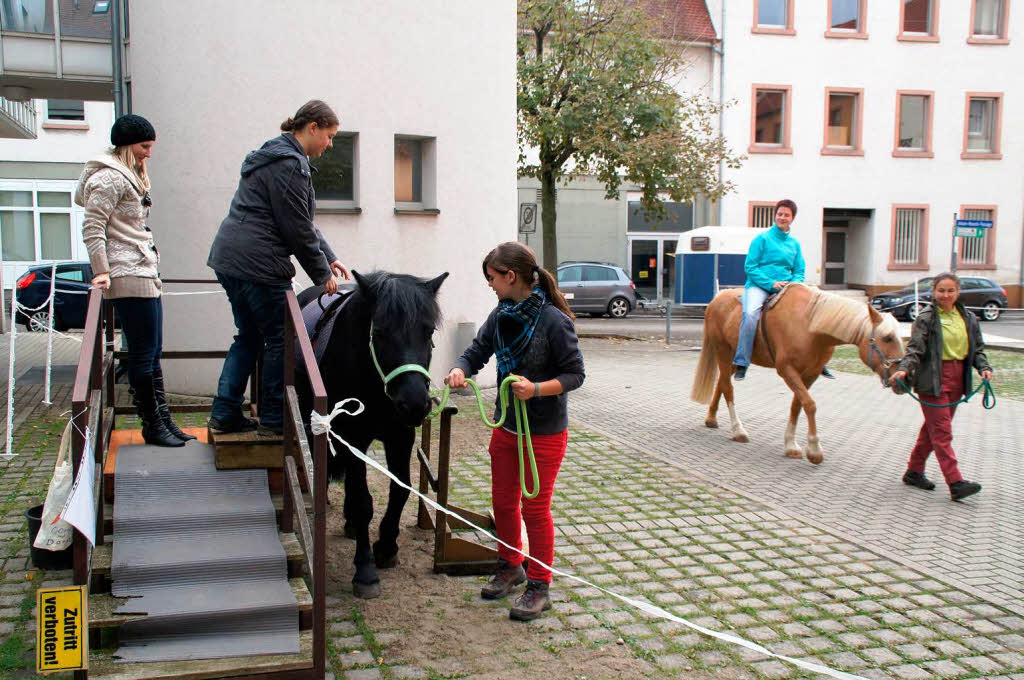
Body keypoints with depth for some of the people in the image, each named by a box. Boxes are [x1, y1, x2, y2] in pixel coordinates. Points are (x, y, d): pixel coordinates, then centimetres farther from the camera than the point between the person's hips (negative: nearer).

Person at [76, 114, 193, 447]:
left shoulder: (130, 176, 22)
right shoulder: (109, 178, -10)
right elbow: (92, 227, -15)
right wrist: (101, 271, -18)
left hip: (145, 274, 10)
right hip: (129, 277, -10)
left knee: (152, 354, 12)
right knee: (143, 355, -6)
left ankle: (163, 420, 17)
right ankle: (152, 426, 1)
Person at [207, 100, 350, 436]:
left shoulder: (276, 155, 20)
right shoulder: (289, 164, -14)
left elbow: (303, 221, 23)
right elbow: (297, 228, -14)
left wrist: (329, 257, 18)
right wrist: (322, 273, -4)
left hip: (228, 257, 11)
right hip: (258, 263, -11)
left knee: (249, 336, 17)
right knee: (281, 339, 1)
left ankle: (225, 414, 19)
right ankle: (274, 419, 9)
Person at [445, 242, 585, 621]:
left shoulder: (554, 321, -21)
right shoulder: (501, 315, -2)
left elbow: (575, 374, -16)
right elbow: (477, 351, 3)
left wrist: (537, 388, -30)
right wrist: (460, 370, -18)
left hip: (545, 433, -7)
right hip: (506, 426, 7)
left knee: (535, 508, 3)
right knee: (503, 502, 18)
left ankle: (539, 587, 19)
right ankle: (510, 568, 40)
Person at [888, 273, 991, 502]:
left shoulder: (968, 318, 11)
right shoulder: (926, 318, -6)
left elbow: (977, 349, 16)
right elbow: (915, 348, -13)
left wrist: (984, 367, -3)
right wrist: (904, 369, -29)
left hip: (957, 379, 6)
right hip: (933, 380, -6)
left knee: (932, 428, 14)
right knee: (942, 432, -7)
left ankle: (914, 472, 26)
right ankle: (956, 483, -11)